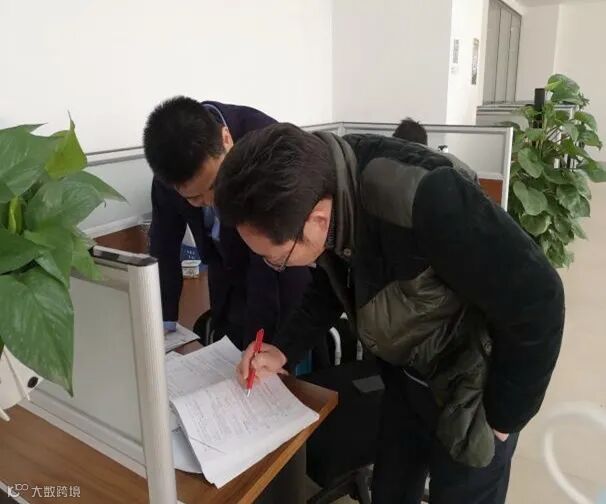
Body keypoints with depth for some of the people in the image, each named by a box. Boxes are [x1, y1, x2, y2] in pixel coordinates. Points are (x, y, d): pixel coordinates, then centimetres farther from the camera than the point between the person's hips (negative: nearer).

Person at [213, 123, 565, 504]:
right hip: (407, 376, 6)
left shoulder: (425, 200, -39)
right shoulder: (319, 184, -15)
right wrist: (284, 350, -4)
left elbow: (536, 303, -26)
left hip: (471, 391, -6)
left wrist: (501, 418, -15)